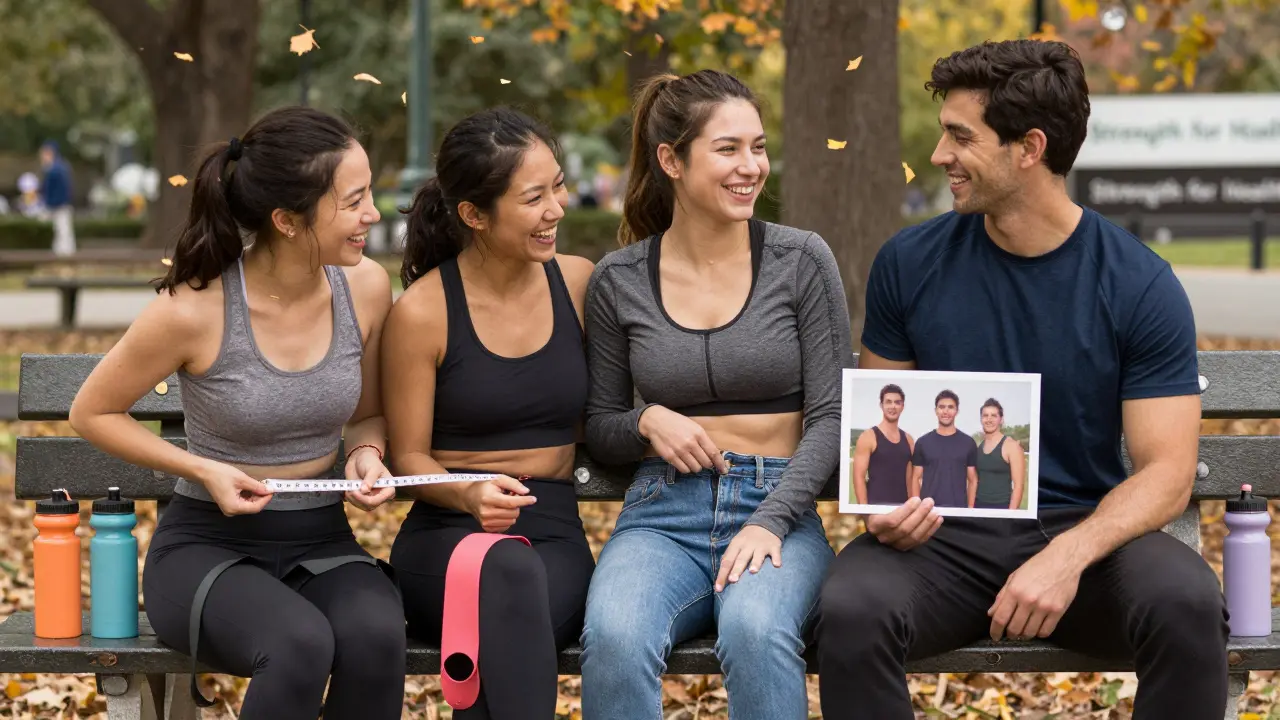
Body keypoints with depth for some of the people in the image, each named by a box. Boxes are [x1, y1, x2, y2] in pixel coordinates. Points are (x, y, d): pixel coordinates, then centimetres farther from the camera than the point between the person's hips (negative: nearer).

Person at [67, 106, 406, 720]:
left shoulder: (365, 287, -3)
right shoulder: (194, 311, -16)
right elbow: (91, 413, -1)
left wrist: (367, 454, -7)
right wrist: (203, 469, -12)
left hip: (322, 543, 4)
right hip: (207, 545, -4)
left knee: (375, 637, -33)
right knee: (300, 646, -37)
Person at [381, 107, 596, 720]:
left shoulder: (580, 284, 7)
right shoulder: (423, 311, -3)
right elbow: (409, 457, 2)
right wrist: (470, 494, -18)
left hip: (555, 534, 2)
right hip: (445, 534, -2)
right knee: (510, 573, -40)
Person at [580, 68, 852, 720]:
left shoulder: (801, 261, 2)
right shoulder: (619, 281, 6)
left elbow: (830, 417, -1)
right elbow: (598, 428, 16)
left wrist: (769, 523, -14)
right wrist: (647, 421, -7)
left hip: (778, 508, -1)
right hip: (663, 514, 1)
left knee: (756, 631, -36)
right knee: (614, 639, -33)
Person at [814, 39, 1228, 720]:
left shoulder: (1140, 286, -4)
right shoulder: (910, 262, 2)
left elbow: (1165, 473, -6)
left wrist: (1068, 557, -25)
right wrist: (884, 507, -13)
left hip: (1083, 534, -1)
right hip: (942, 534, 1)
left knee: (1187, 604, -33)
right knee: (850, 609, -33)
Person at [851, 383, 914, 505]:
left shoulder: (908, 440, 14)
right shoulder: (868, 437, -3)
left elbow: (910, 478, 17)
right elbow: (859, 477, -8)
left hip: (902, 508, 6)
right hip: (876, 506, -6)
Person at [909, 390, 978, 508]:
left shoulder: (968, 443, 7)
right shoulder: (923, 442, 7)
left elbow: (973, 480, 8)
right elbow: (916, 479, 8)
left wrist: (970, 508, -1)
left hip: (958, 508, 0)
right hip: (928, 507, 0)